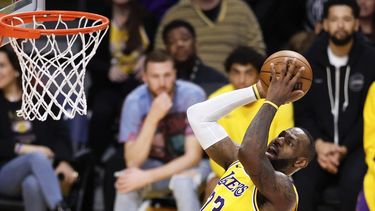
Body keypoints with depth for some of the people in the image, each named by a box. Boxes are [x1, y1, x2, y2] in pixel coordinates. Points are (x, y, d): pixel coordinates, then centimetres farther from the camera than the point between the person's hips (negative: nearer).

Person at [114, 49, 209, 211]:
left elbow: (193, 157, -23)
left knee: (181, 181, -35)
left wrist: (148, 177, -32)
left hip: (192, 166, -2)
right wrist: (153, 118, -37)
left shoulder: (192, 95, -23)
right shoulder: (135, 102, -18)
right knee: (127, 180, -29)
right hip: (156, 165, 2)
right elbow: (133, 162, -25)